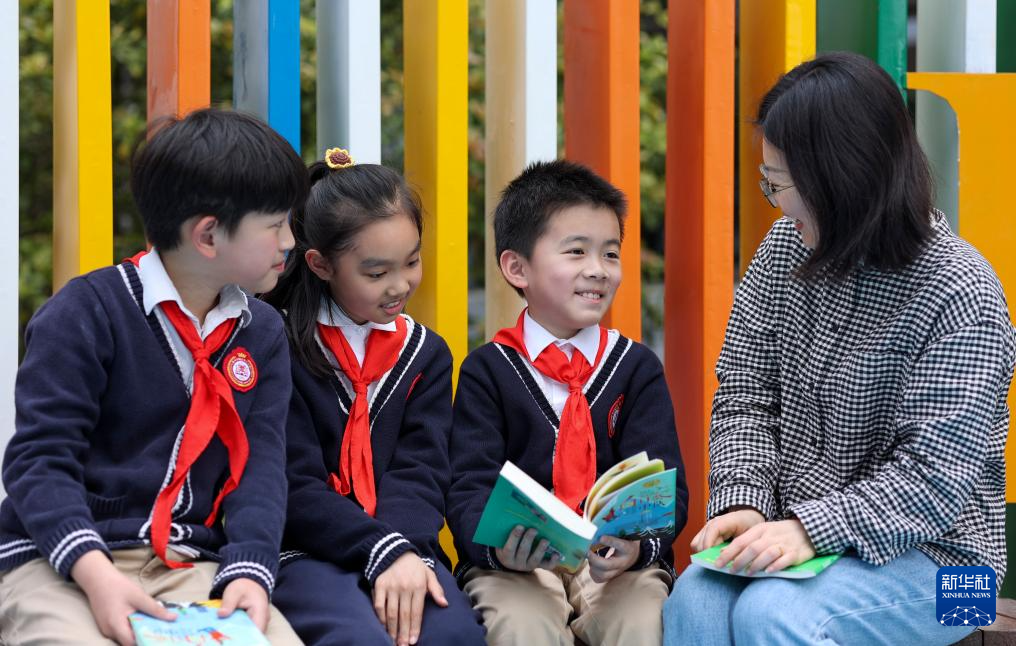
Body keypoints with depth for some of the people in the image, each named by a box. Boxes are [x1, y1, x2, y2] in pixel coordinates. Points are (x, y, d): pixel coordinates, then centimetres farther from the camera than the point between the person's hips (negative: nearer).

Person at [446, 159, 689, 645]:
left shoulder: (637, 367, 10)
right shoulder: (487, 371, 6)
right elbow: (470, 489, -3)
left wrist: (638, 545, -25)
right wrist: (500, 547, -26)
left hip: (620, 565, 1)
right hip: (515, 566, -1)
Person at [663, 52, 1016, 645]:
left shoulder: (961, 296, -15)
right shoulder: (786, 251, 4)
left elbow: (935, 477, -18)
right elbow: (744, 399, 7)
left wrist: (812, 529, -28)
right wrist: (744, 502, -11)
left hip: (927, 552, -5)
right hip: (797, 532, 5)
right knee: (695, 597, -27)